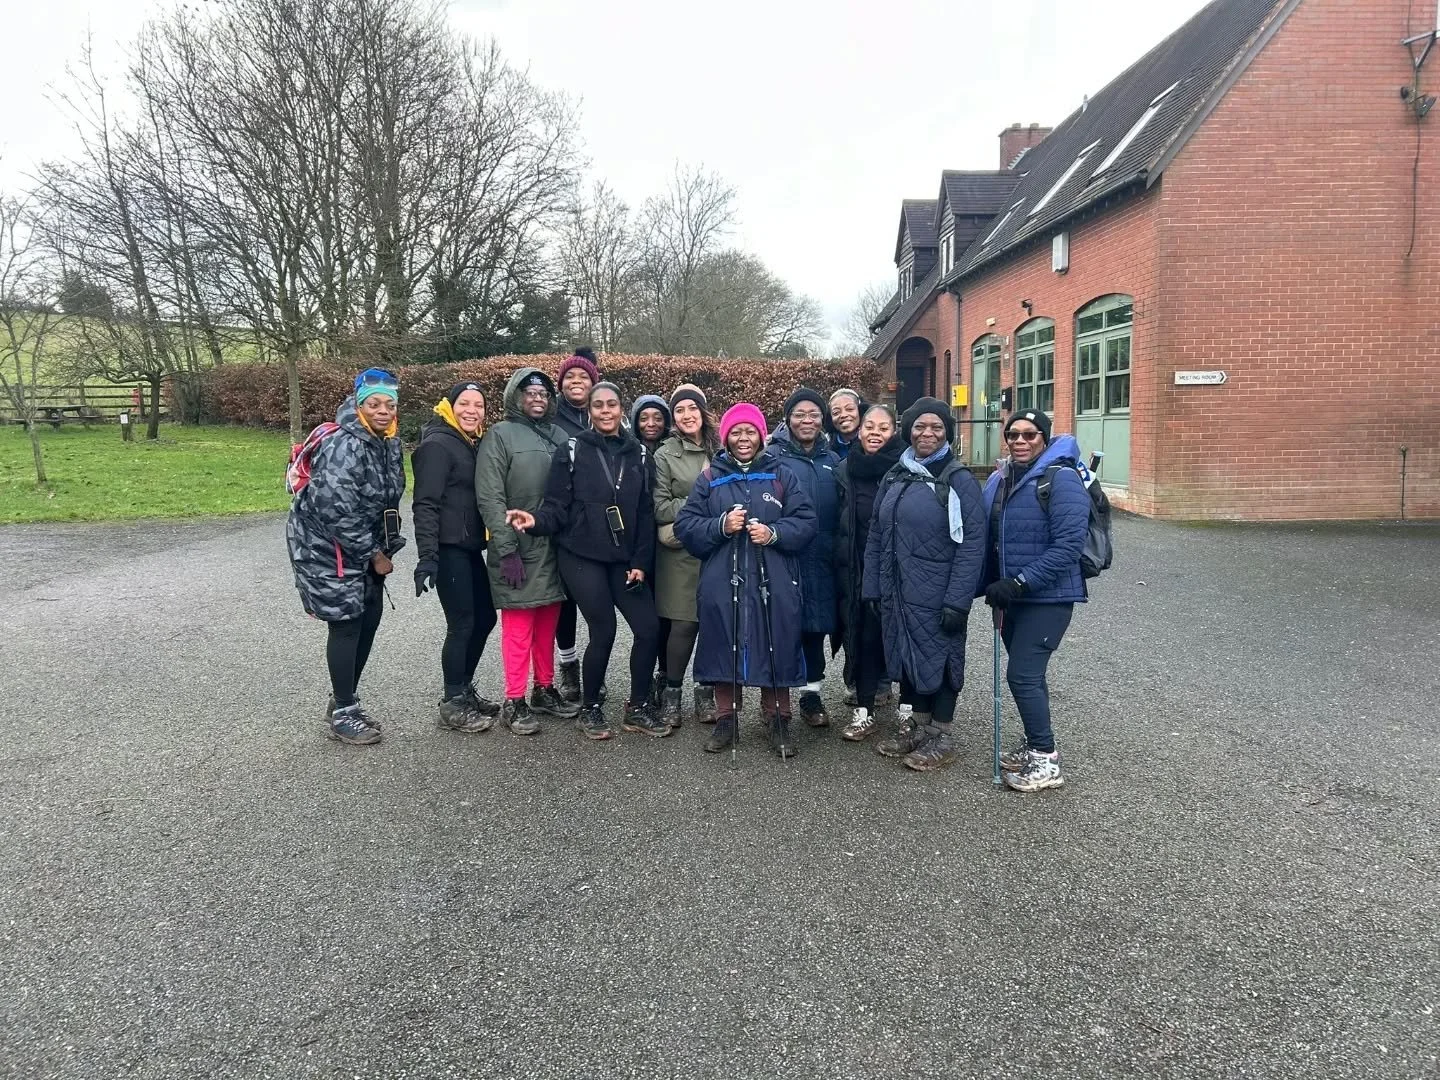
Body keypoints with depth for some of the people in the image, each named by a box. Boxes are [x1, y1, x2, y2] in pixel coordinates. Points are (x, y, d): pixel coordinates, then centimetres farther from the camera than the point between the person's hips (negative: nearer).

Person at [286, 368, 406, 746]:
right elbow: (337, 511, -27)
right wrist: (375, 554, -18)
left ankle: (343, 702, 25)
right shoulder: (344, 445, -24)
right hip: (325, 545, -8)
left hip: (363, 545, 8)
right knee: (346, 623, -5)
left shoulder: (389, 442, 4)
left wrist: (385, 546, 6)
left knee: (369, 618, 9)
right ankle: (343, 713, 8)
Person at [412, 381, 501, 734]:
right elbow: (425, 505, -19)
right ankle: (452, 705, 8)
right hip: (448, 550, -9)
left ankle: (464, 690, 28)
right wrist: (426, 557, -26)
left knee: (485, 617, 13)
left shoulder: (474, 444, 14)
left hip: (471, 548, 9)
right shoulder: (437, 445, -12)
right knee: (461, 624, -5)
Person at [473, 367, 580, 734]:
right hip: (518, 550, -5)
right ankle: (514, 703, 8)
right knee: (518, 626, -1)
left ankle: (544, 691, 26)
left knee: (547, 624, 13)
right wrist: (507, 549, -17)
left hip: (554, 548, 6)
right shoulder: (500, 436, -5)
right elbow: (490, 498, -12)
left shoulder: (558, 436, 12)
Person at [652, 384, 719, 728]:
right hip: (681, 553, -3)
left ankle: (705, 690, 19)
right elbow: (659, 507, -5)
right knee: (684, 623, -2)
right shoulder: (665, 455, 2)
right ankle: (672, 692, 14)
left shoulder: (720, 451, 9)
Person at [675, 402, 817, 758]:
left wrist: (774, 533, -15)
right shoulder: (710, 477, 7)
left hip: (773, 584, 0)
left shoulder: (782, 474, 6)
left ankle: (778, 722, 20)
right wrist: (720, 526, -14)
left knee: (775, 650, 4)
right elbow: (685, 525, 2)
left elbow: (806, 522, 1)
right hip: (722, 583, 1)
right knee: (724, 649, 7)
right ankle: (726, 720, 23)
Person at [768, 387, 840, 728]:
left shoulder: (832, 461, 13)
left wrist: (839, 555, 11)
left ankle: (812, 694, 23)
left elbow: (840, 513, 16)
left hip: (820, 562, 4)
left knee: (816, 627, 10)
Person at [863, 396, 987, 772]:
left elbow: (972, 544, -15)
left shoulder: (959, 480, -9)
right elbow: (876, 536, 11)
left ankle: (941, 737, 22)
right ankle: (919, 726, 32)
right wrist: (872, 587, 6)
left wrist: (958, 601, -19)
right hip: (897, 593, 6)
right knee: (906, 655, 15)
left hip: (937, 596, -6)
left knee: (938, 657, 6)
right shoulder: (895, 477, 9)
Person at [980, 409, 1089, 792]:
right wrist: (992, 583, 8)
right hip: (1012, 596, 7)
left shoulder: (1061, 479, -15)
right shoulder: (1001, 479, 8)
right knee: (1027, 674, 16)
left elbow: (1069, 544, -21)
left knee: (1022, 674, -9)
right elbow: (993, 539, 15)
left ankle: (1047, 761, 4)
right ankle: (1035, 746, 31)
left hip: (1048, 597, -7)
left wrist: (1020, 582, -23)